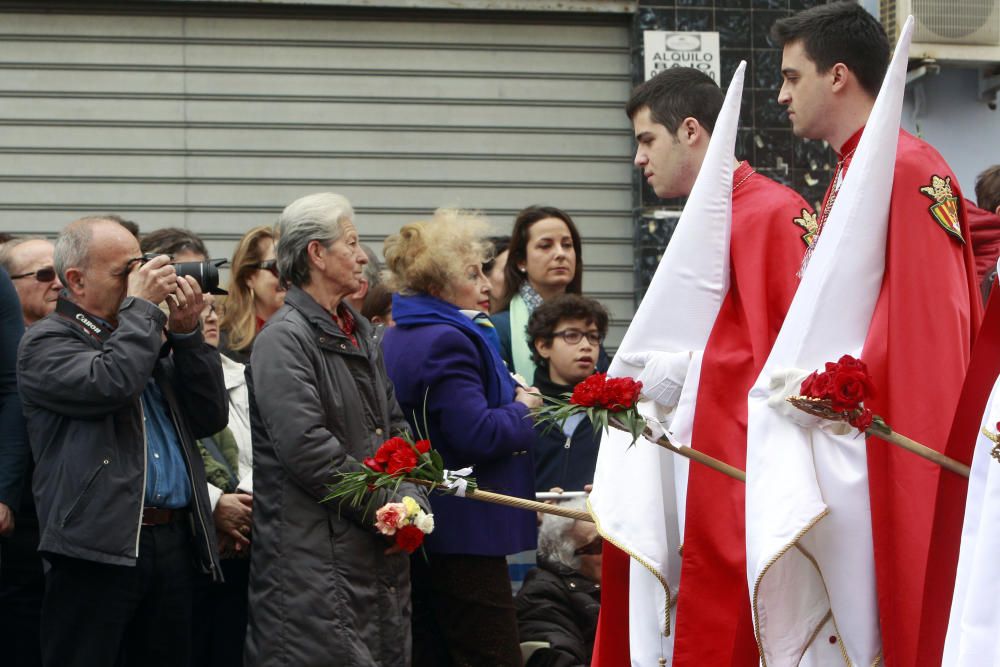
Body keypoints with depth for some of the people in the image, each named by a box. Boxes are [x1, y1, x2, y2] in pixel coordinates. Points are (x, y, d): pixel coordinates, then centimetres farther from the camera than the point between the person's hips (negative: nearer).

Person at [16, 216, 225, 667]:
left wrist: (186, 333, 4)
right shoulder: (46, 343, -1)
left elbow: (209, 418, 14)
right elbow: (110, 383, -21)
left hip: (174, 544, 7)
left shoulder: (145, 337, 21)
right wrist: (141, 306, -8)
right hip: (99, 547, -7)